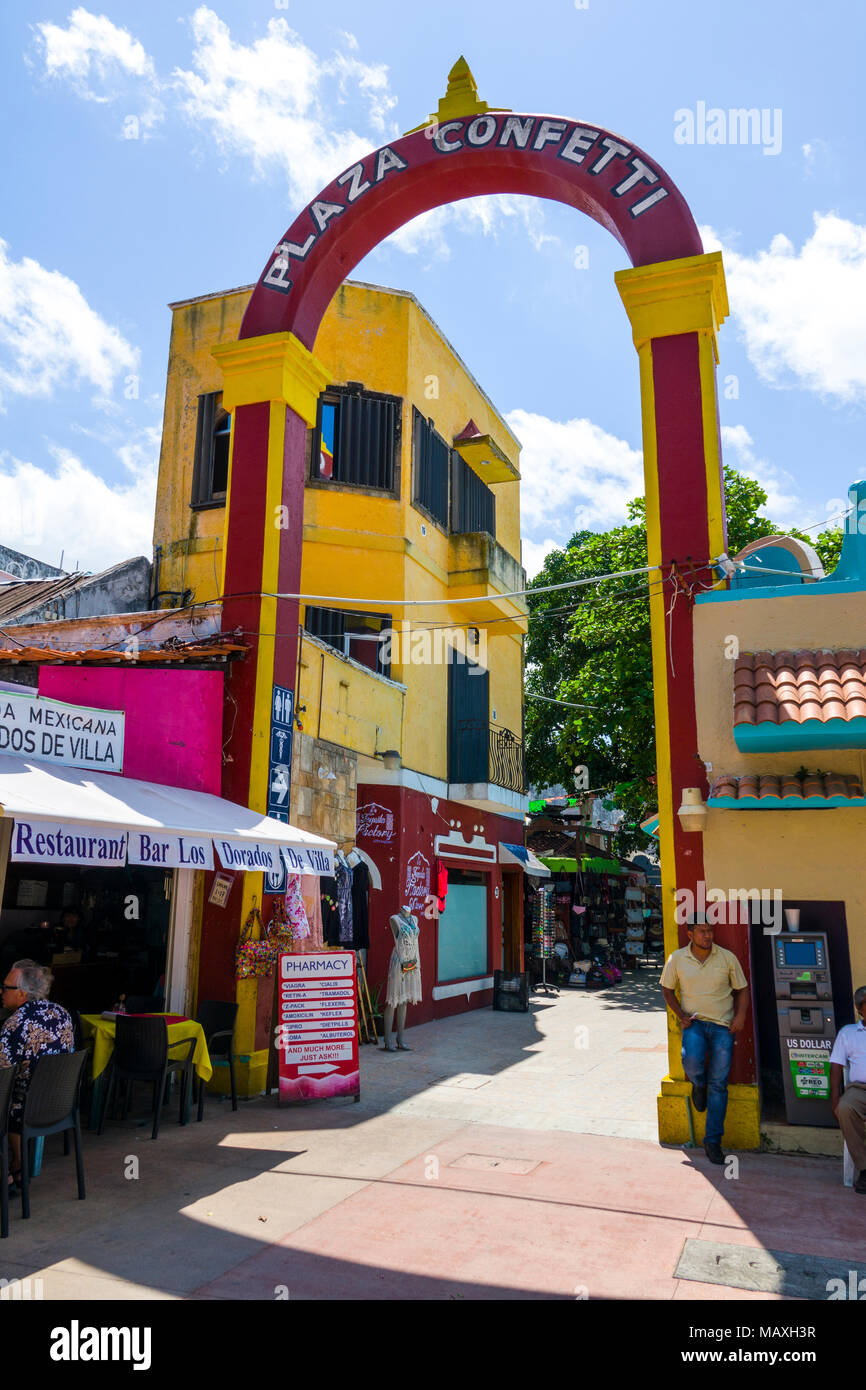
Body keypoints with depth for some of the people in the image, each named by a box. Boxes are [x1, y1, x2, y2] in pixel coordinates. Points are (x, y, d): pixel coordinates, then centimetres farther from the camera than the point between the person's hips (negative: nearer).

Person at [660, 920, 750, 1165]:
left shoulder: (727, 958, -1)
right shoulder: (677, 959, -2)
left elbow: (741, 989, 9)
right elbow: (667, 989, 9)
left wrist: (740, 1016, -7)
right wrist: (681, 1015, -4)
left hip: (722, 1025, 1)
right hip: (694, 1022, 0)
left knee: (718, 1083, -3)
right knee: (692, 1061, -28)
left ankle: (713, 1141, 6)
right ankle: (699, 1085, 10)